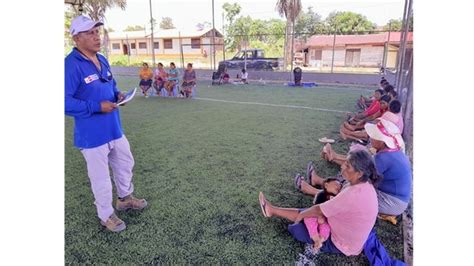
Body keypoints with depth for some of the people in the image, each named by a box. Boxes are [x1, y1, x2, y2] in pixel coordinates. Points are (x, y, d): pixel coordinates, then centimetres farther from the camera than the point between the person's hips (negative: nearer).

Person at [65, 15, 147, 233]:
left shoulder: (102, 60, 8)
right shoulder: (71, 65, -18)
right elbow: (65, 102, -22)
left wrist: (118, 95, -1)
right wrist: (97, 107, -24)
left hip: (115, 129, 8)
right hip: (92, 135, -8)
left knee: (125, 164, 23)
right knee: (101, 178, 7)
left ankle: (125, 198, 47)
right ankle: (106, 215, 29)